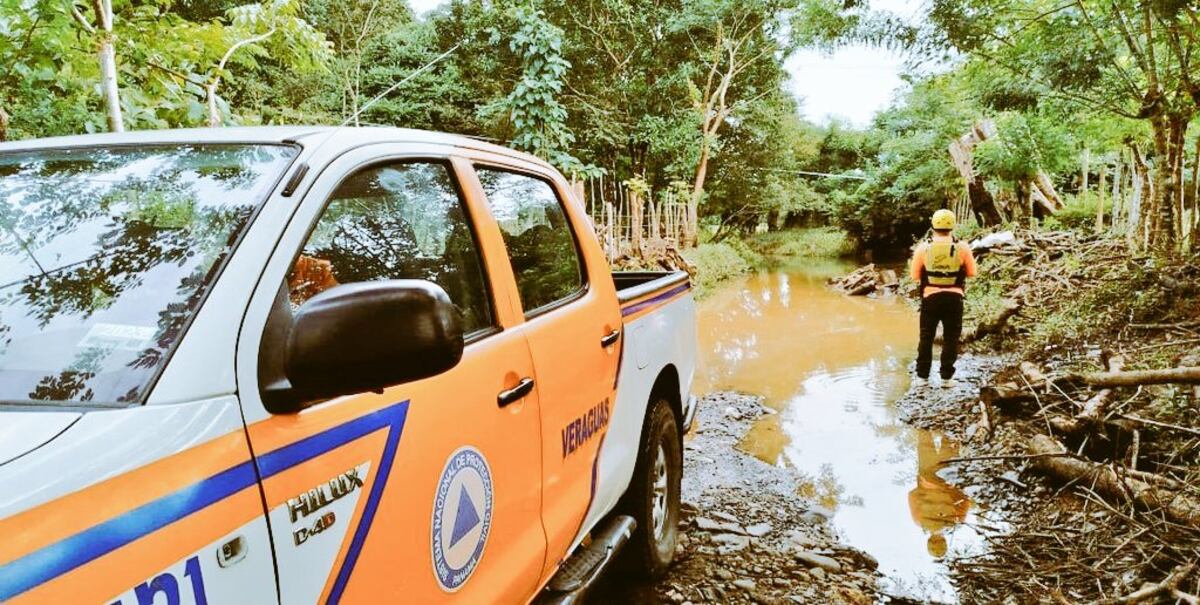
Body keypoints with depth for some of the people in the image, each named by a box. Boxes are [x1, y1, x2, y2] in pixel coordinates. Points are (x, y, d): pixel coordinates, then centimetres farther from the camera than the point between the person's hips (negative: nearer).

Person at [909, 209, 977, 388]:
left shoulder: (923, 248, -6)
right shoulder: (962, 248, -6)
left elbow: (915, 276, -2)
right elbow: (971, 273, 1)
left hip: (930, 297, 0)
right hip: (954, 298, 0)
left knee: (926, 338, 12)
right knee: (950, 339, 10)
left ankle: (922, 376, 14)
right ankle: (946, 377, 12)